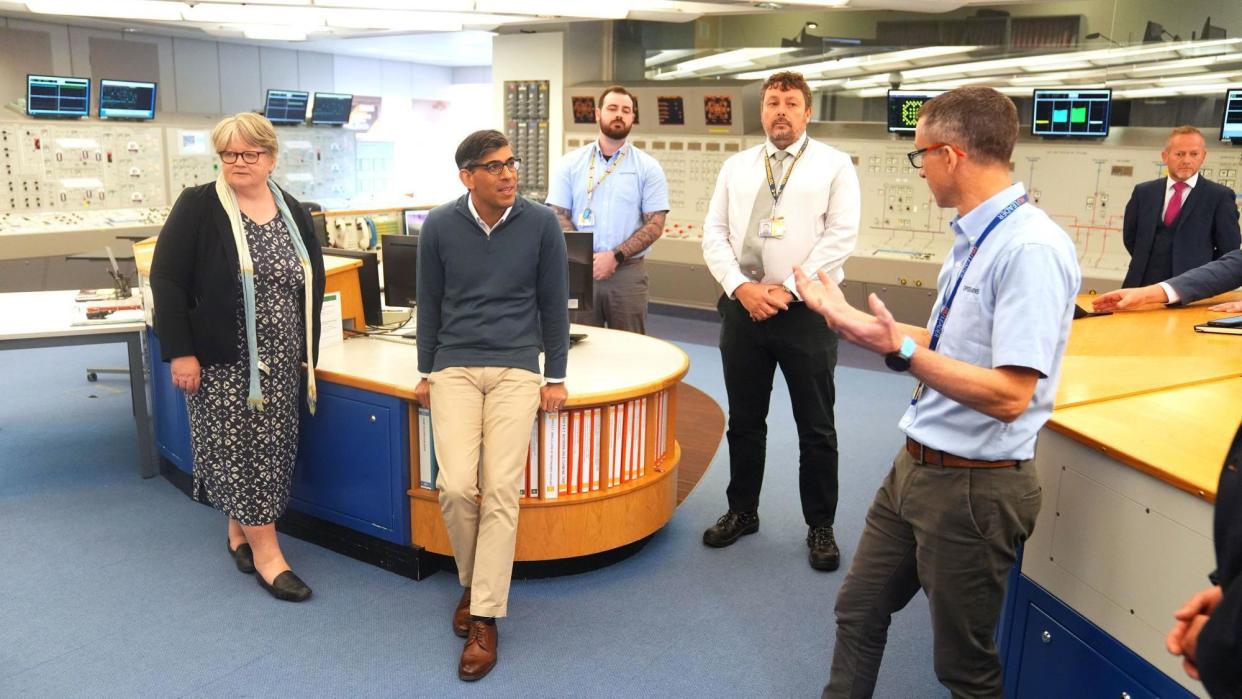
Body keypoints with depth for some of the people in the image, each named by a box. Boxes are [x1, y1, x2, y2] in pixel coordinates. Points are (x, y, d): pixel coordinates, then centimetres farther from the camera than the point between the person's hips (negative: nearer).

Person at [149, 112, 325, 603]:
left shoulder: (293, 213, 8)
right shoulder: (197, 207, -6)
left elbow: (313, 283, 13)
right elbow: (166, 281, -9)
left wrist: (309, 351, 9)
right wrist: (180, 351, -14)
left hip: (281, 361, 5)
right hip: (222, 358, -4)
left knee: (271, 449, 8)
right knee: (235, 447, -2)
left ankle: (240, 530, 28)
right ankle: (266, 552, 6)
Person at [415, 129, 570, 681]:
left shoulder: (541, 223, -4)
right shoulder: (440, 226, -1)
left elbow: (553, 303, 3)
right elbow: (430, 303, 9)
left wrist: (556, 377, 4)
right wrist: (426, 373, 11)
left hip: (516, 370, -1)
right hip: (454, 368, 1)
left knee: (501, 490, -10)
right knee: (456, 486, -13)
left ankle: (484, 619, 1)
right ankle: (472, 580, 17)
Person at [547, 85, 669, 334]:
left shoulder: (648, 167, 3)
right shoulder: (571, 163, 6)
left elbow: (655, 224, -2)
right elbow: (558, 216, 3)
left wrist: (616, 256, -14)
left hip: (628, 272, -1)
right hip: (579, 270, 1)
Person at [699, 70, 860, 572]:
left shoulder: (834, 165, 1)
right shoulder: (736, 167, 11)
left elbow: (841, 236, -8)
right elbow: (714, 234, 6)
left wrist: (786, 289, -14)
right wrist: (740, 287, -9)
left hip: (806, 310, -3)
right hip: (742, 306, 4)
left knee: (816, 428, 5)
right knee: (744, 421, 14)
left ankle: (820, 527, 21)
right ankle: (741, 512, 30)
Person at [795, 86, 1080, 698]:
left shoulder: (1031, 249, -23)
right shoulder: (974, 238, 6)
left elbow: (1009, 395, -28)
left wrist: (901, 348, -31)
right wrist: (847, 317, 17)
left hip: (975, 487, -8)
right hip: (916, 467, 9)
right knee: (858, 613, 21)